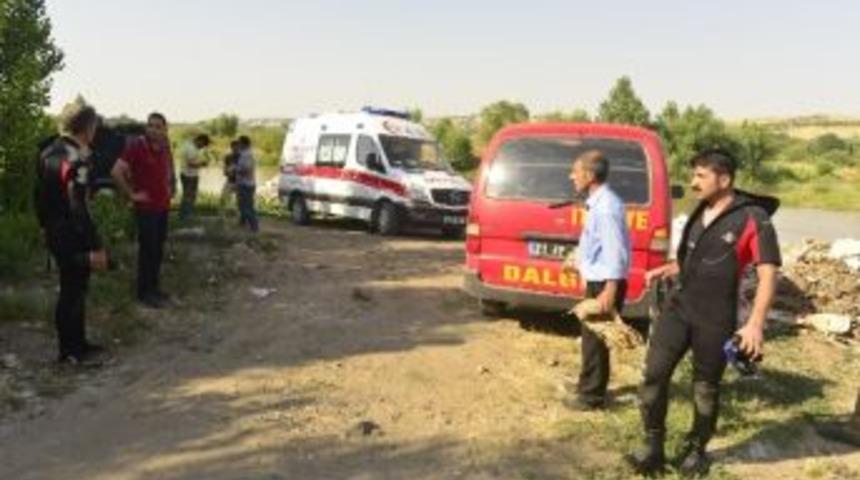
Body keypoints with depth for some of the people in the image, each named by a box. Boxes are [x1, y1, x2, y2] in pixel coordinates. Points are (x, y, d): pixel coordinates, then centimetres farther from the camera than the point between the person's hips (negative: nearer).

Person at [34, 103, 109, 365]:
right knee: (73, 291, 3)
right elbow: (79, 208, -25)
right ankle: (70, 352, 16)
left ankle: (77, 343, 31)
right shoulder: (76, 159, -23)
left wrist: (46, 224, 25)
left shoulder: (50, 150, 7)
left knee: (74, 288, 19)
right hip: (71, 237, -9)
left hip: (55, 232, 9)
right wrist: (96, 247, -22)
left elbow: (40, 193, 15)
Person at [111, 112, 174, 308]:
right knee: (148, 250, -2)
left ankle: (154, 287, 25)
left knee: (158, 249, 14)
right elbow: (116, 172, -22)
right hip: (146, 207, -7)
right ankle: (144, 292, 9)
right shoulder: (136, 146, -16)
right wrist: (132, 194, -17)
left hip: (163, 206, 7)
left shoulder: (165, 148, 6)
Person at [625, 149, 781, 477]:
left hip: (715, 318, -6)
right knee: (654, 373, -1)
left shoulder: (753, 218, -11)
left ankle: (696, 450, 29)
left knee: (706, 387, 8)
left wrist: (756, 324, -23)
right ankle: (653, 448, 11)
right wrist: (667, 270, 11)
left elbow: (767, 274, -15)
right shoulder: (700, 213, 11)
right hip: (678, 306, 6)